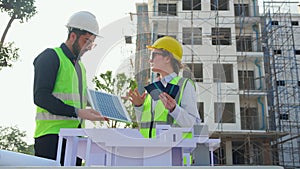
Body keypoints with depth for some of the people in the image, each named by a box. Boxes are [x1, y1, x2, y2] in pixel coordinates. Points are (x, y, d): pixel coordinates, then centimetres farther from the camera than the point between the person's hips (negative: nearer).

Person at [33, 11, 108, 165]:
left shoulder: (79, 66, 23)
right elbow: (40, 97, -15)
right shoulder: (51, 56, -3)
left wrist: (95, 112, 5)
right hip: (52, 135, -8)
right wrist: (77, 112, -20)